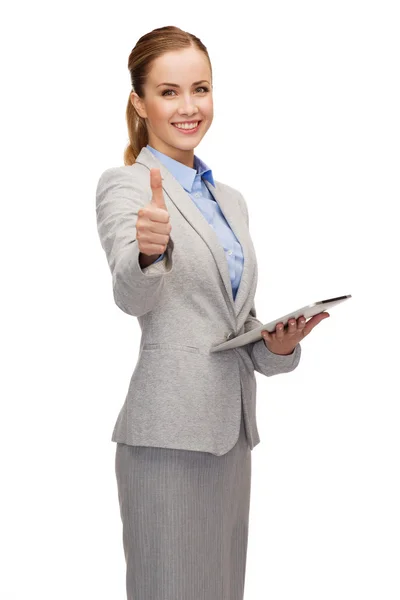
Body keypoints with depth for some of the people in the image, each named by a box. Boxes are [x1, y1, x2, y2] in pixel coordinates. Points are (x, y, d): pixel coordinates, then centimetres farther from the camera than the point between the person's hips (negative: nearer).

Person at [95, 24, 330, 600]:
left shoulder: (231, 200, 16)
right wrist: (150, 251, -45)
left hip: (232, 429, 7)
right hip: (167, 435, -7)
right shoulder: (124, 184, -5)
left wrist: (277, 345, -1)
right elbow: (132, 297, -23)